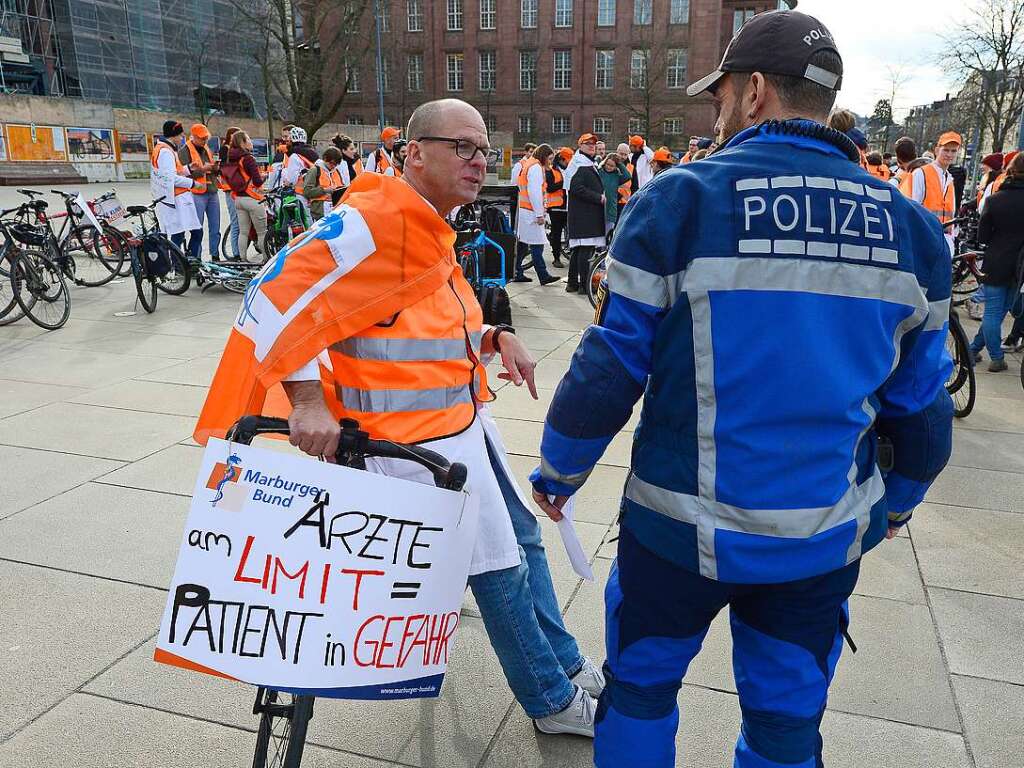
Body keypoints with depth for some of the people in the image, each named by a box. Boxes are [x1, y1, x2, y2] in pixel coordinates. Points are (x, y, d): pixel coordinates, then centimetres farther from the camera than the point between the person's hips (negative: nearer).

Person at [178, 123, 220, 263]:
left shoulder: (207, 150, 20)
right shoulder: (184, 151, -3)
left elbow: (215, 172, 25)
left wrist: (216, 168, 2)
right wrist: (202, 169, -19)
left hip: (212, 193, 7)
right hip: (197, 194, -7)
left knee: (215, 228, 8)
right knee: (197, 229, -7)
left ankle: (215, 256, 16)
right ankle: (194, 257, -2)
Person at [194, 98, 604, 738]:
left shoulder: (431, 229, 13)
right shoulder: (374, 221, -19)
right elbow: (278, 296, -22)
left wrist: (493, 338, 5)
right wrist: (307, 399, -26)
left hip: (464, 417, 10)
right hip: (420, 439, -10)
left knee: (522, 535, 20)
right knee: (502, 569, 3)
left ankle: (566, 665, 40)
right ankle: (553, 701, 26)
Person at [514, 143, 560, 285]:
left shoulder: (526, 165, 20)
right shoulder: (536, 167, -11)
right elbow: (535, 192, -18)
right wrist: (539, 214, -17)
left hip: (521, 209, 10)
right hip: (531, 212, -10)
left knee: (521, 243, 11)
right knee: (537, 244, -8)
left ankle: (517, 274, 14)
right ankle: (543, 276, -6)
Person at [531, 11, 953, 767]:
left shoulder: (679, 199, -13)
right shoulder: (910, 227, 0)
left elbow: (610, 370, -12)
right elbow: (920, 401, 7)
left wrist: (558, 472, 4)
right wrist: (900, 497, 25)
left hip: (688, 526, -3)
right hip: (827, 533, 4)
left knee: (641, 683, 22)